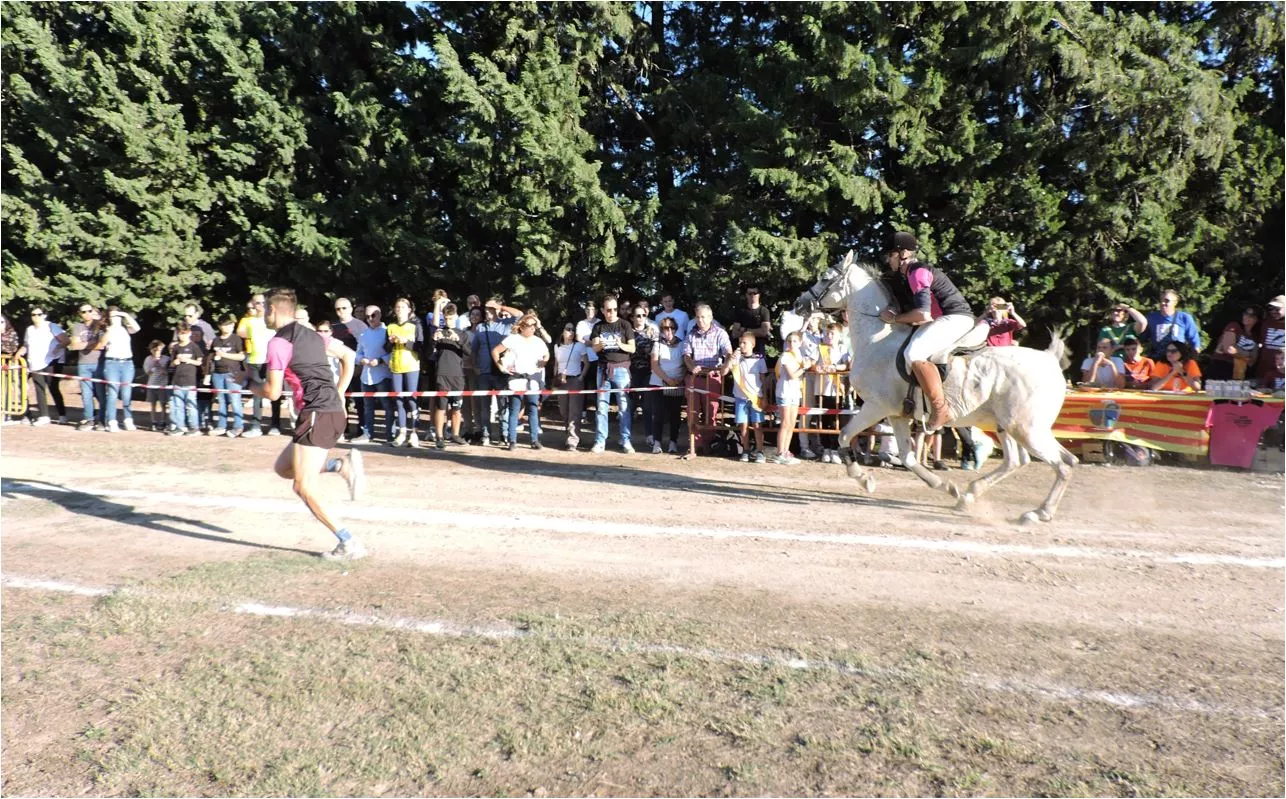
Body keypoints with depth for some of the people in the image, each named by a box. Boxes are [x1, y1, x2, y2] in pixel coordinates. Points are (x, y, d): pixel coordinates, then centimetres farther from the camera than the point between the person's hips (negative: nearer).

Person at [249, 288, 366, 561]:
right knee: (283, 467, 20)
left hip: (317, 414, -9)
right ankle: (342, 465, 0)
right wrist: (339, 394, 25)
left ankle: (349, 544, -9)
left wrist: (249, 384, 14)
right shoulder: (311, 335, 19)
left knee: (305, 488, -6)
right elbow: (349, 355, 27)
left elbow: (272, 392, -7)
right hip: (335, 411, 9)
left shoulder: (279, 342, -6)